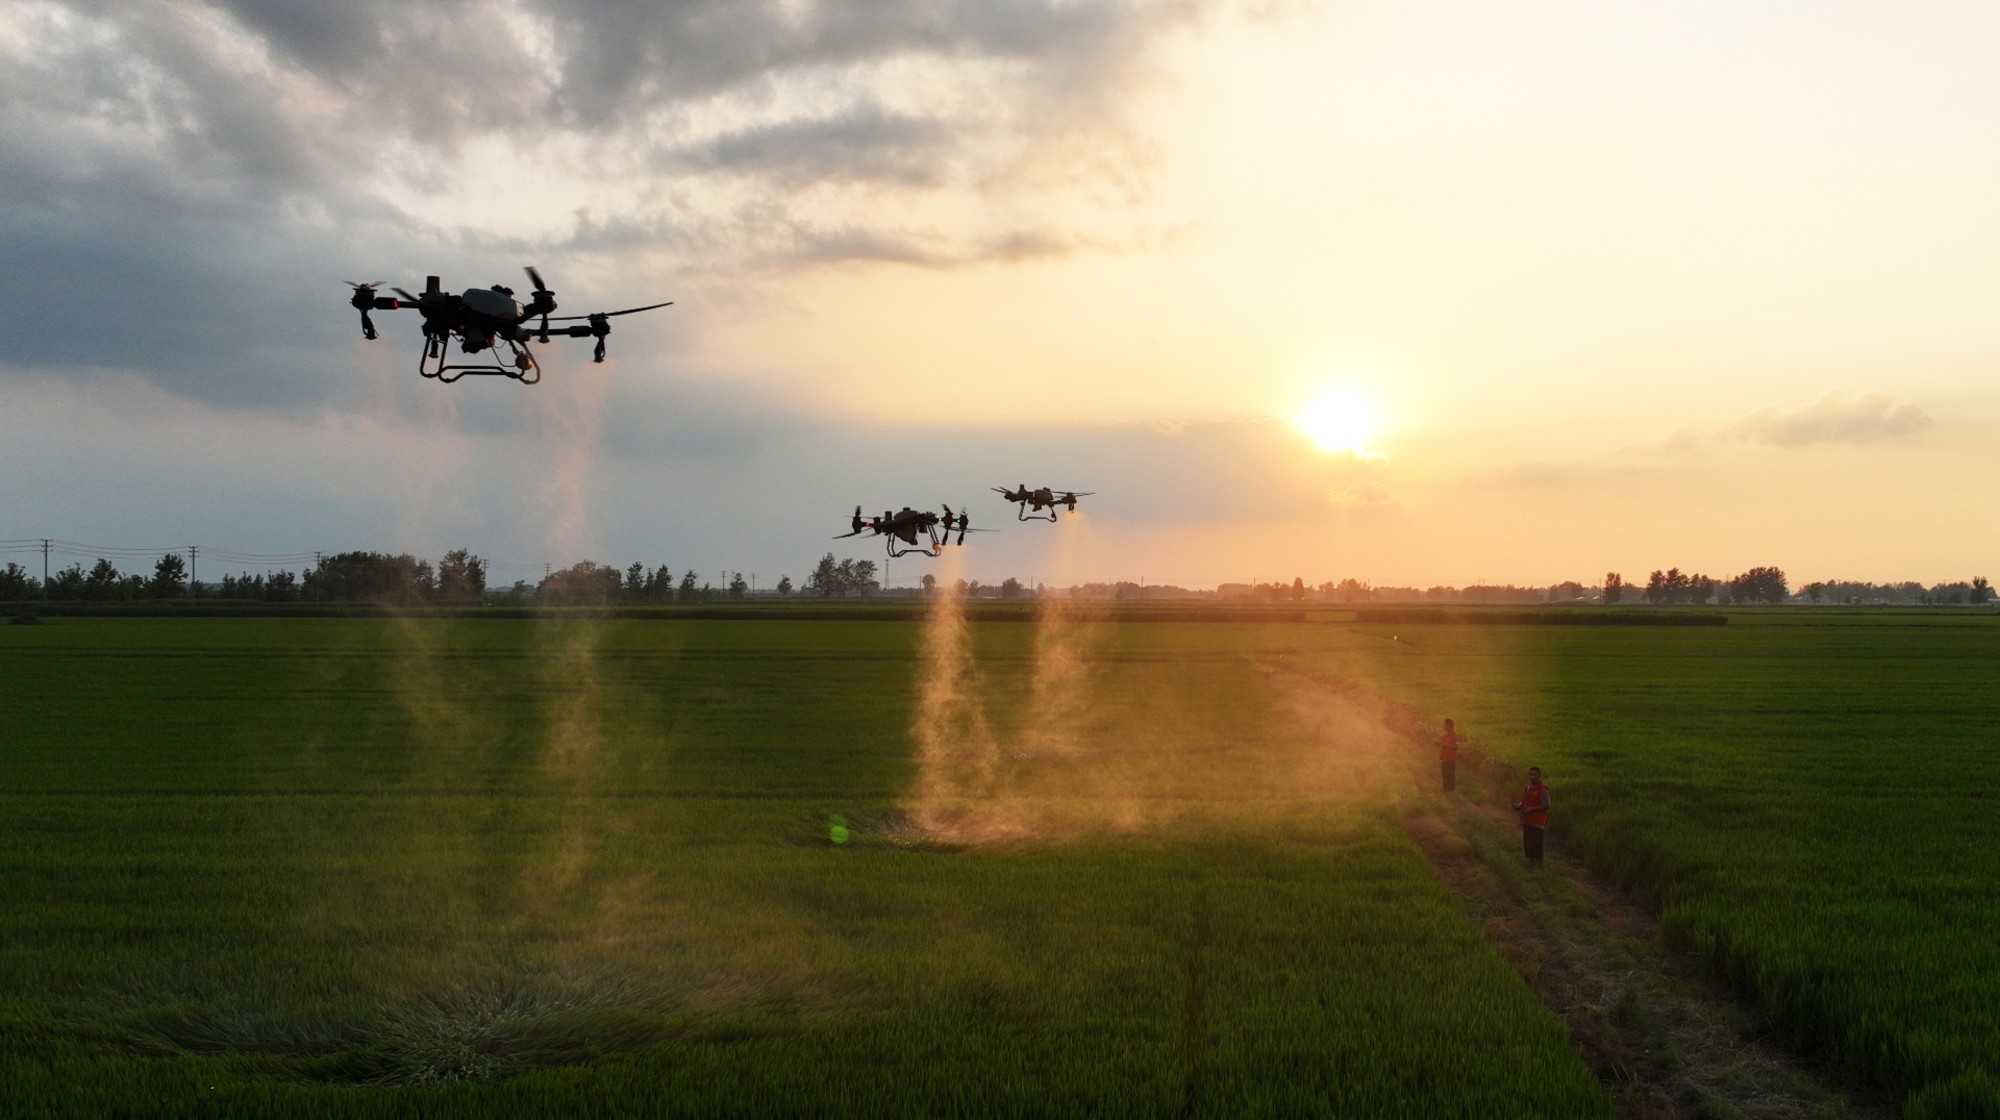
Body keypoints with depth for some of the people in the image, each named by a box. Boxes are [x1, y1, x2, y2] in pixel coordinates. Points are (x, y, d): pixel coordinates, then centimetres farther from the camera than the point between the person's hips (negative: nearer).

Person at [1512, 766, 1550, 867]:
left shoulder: (1542, 789, -11)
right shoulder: (1526, 788, 12)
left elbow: (1546, 805, -15)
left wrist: (1531, 809, -22)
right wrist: (1518, 806, 1)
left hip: (1537, 822, -7)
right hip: (1527, 821, 7)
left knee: (1537, 844, -5)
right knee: (1527, 843, 10)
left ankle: (1538, 865, 2)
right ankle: (1531, 862, 20)